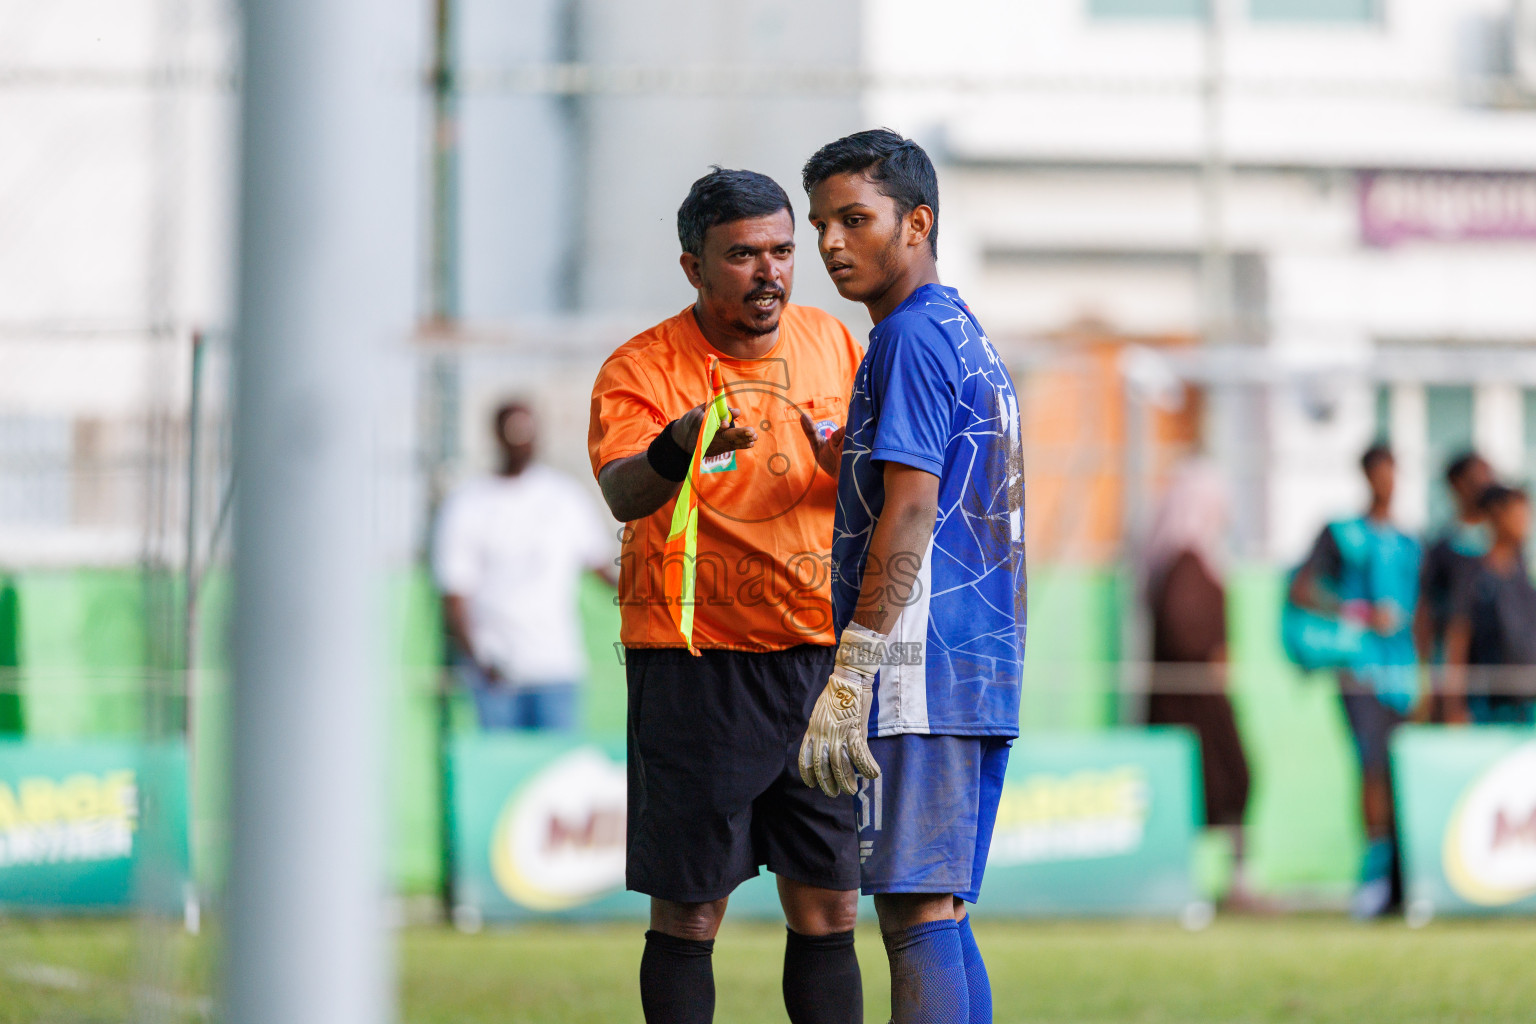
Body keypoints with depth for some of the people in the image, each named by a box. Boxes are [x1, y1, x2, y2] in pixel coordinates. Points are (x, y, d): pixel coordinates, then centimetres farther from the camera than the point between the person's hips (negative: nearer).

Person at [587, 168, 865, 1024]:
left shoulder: (834, 345, 8)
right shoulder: (642, 368, -7)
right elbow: (621, 493, -24)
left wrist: (854, 465, -12)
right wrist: (675, 448, -46)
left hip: (820, 651, 4)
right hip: (693, 657, -4)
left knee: (828, 906, 5)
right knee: (689, 910, -2)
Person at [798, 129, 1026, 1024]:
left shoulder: (911, 337, -9)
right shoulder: (971, 336, 20)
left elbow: (911, 513, -17)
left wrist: (850, 678, -19)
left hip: (920, 673, -10)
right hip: (986, 671, 10)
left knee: (917, 914, -12)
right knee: (940, 916, 11)